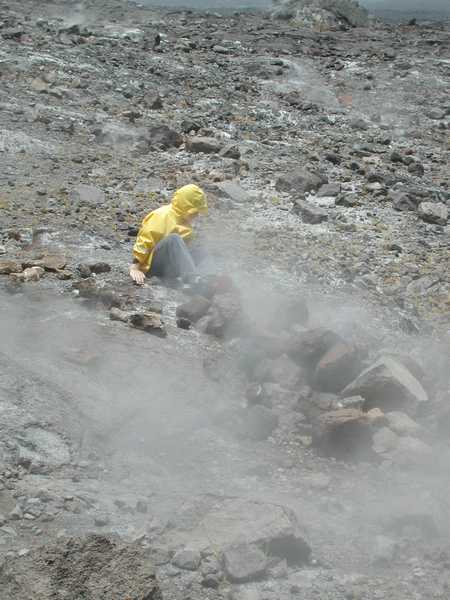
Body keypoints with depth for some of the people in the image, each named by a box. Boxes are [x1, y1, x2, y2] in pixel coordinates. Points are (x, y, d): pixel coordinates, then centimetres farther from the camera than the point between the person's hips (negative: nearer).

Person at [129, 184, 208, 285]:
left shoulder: (183, 218, 12)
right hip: (154, 265, -9)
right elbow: (144, 243, -18)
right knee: (173, 239, -33)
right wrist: (135, 268, -23)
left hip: (172, 263, 9)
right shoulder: (162, 217, -14)